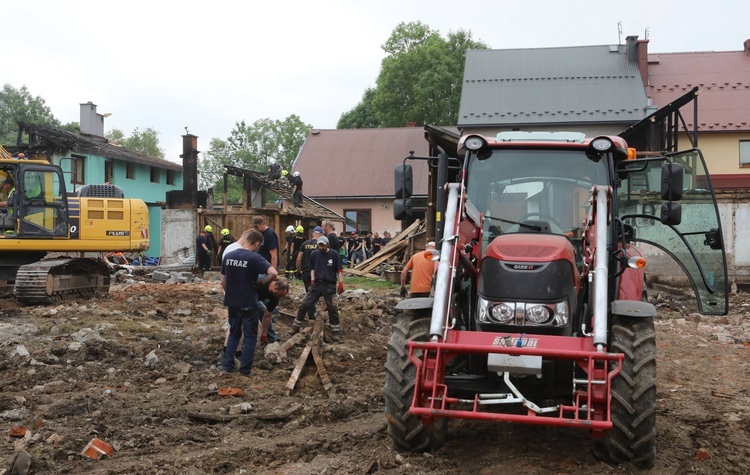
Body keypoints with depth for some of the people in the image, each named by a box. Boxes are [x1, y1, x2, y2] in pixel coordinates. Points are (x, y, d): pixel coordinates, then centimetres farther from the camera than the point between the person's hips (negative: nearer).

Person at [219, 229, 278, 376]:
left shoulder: (228, 256, 2)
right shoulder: (254, 258, -16)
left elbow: (223, 282, 9)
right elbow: (274, 273, -28)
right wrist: (262, 283, -11)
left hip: (232, 303, 5)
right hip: (249, 304, -5)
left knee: (234, 334, 21)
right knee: (250, 337, 9)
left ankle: (227, 365, 22)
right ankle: (245, 369, 13)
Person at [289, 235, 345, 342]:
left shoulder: (334, 254, -3)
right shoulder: (314, 254, 4)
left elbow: (339, 270, -1)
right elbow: (312, 268, 13)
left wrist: (341, 283, -10)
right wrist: (312, 279, -2)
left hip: (330, 285, -2)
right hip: (316, 284, 3)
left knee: (332, 309, 1)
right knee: (304, 305, -1)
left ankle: (336, 333, 11)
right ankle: (295, 328, 11)